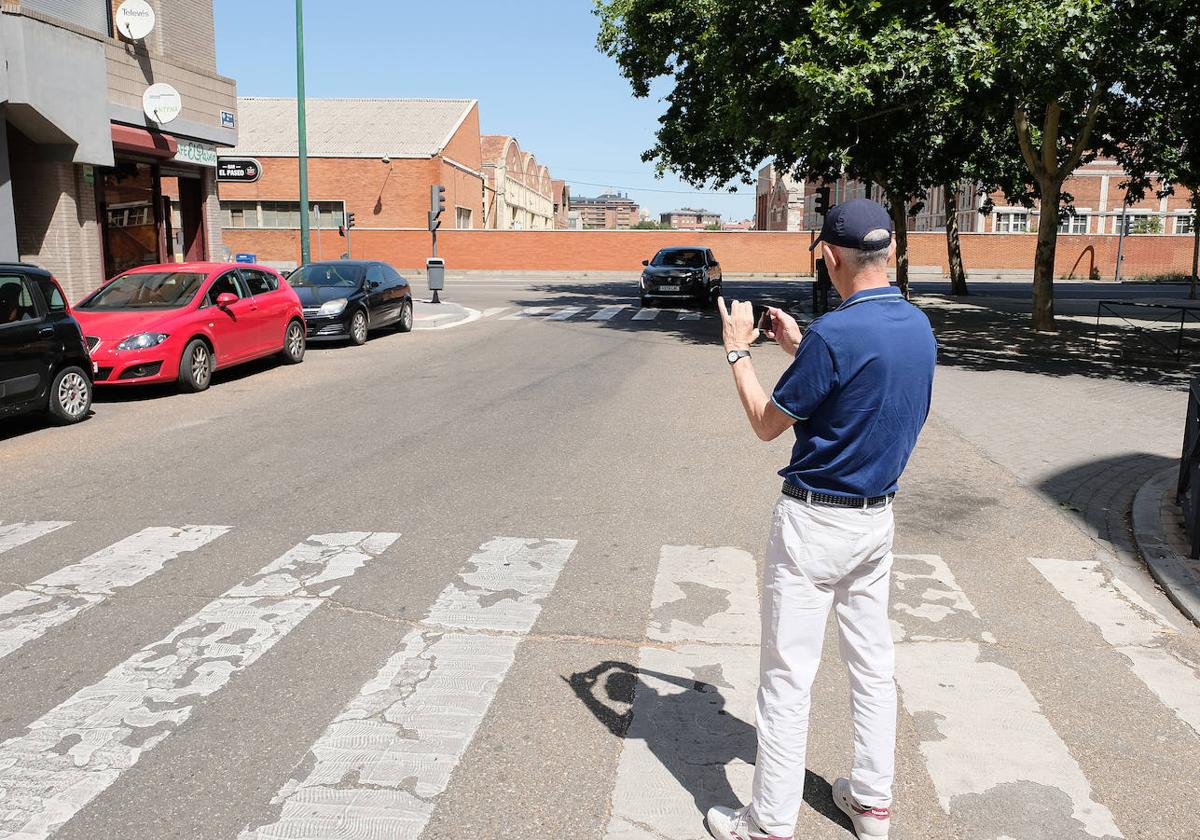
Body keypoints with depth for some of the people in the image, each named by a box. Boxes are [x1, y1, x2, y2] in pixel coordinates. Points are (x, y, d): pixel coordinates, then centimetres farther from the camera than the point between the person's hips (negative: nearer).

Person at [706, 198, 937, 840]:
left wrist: (738, 350, -1)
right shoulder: (919, 327, 2)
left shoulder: (834, 333, -23)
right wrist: (798, 346, 19)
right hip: (879, 518, 8)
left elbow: (768, 424, -12)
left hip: (815, 522, -8)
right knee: (873, 663, 18)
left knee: (787, 674, 3)